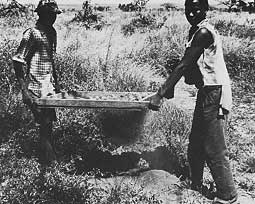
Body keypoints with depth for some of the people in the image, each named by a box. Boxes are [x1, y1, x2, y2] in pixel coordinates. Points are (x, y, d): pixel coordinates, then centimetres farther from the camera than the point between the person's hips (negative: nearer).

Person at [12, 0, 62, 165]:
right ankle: (48, 159, 7)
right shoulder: (32, 34, -13)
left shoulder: (52, 32, 11)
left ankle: (51, 158, 23)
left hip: (49, 86, 7)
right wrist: (24, 90, -20)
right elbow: (18, 61, -15)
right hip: (36, 88, -7)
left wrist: (56, 83, 21)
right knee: (44, 124, -4)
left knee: (48, 122, 12)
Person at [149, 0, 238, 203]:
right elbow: (187, 66, 17)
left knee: (215, 150, -7)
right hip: (207, 92, 10)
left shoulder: (203, 32, -16)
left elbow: (183, 66, -20)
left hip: (215, 93, -10)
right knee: (196, 145, 18)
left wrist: (160, 94, -19)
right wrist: (169, 87, 16)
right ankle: (195, 186, 31)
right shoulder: (196, 31, 14)